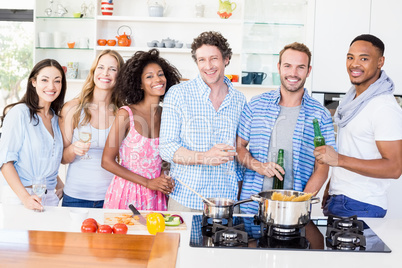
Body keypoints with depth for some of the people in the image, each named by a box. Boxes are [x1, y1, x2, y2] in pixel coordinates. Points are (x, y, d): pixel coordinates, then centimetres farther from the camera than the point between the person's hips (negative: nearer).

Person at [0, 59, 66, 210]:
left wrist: (58, 184, 6)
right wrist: (25, 197, -20)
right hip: (18, 197, -5)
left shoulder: (56, 118, 11)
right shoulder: (19, 113, -8)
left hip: (50, 197, 5)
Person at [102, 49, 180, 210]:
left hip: (155, 196, 4)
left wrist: (164, 177, -4)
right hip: (127, 194, -3)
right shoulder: (126, 114, -10)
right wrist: (147, 182, -12)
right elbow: (107, 161, -9)